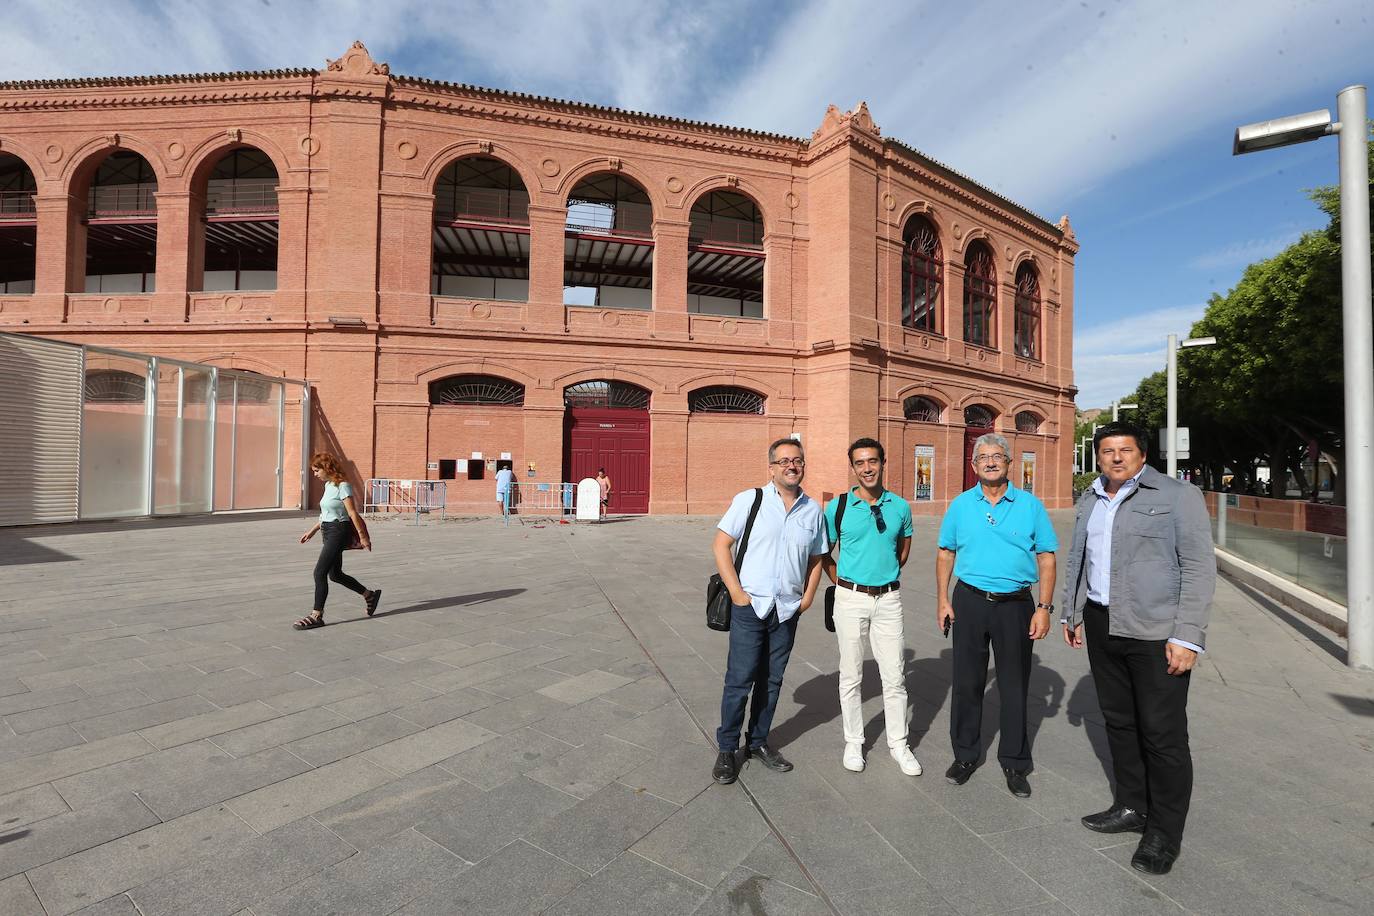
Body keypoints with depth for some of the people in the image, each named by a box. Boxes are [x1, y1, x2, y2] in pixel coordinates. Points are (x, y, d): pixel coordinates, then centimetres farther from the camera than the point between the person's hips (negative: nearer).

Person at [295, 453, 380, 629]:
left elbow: (352, 513, -16)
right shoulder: (328, 485, 12)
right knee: (335, 574, 15)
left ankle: (316, 616, 0)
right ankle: (370, 595, 28)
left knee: (320, 572, -9)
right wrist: (312, 531, 22)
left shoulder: (342, 486, -15)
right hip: (329, 532, 10)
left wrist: (362, 536, -15)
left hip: (339, 532, -10)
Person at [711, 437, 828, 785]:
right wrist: (736, 592, -10)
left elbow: (816, 558, 16)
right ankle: (726, 749, 20)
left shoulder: (813, 510, 5)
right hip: (750, 606, -3)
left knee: (771, 681, 15)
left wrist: (808, 597, 5)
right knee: (739, 680, 2)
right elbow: (721, 545, -6)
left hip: (788, 610, 4)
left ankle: (758, 741, 33)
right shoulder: (750, 500, -6)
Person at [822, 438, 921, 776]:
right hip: (850, 598, -1)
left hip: (889, 599, 2)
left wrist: (886, 574, 11)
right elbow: (823, 554, 4)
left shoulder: (900, 506, 1)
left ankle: (898, 744, 27)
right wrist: (845, 586, 2)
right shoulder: (837, 507, -6)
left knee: (895, 676, 9)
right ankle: (853, 742, 26)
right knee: (851, 676, 10)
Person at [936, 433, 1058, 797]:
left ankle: (1014, 763, 28)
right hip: (970, 602, 1)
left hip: (1015, 604, -1)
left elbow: (1046, 559, 1)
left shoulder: (1030, 505, 0)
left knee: (1015, 687, 10)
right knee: (966, 683, 10)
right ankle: (965, 755, 27)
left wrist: (1044, 607, -6)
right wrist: (943, 600, 1)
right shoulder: (961, 505, 3)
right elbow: (945, 553, 7)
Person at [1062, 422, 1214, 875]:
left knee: (1162, 733, 2)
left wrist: (1187, 637, -16)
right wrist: (1072, 613, 18)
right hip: (1101, 626, 6)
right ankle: (1131, 807, 32)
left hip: (1156, 633, -6)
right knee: (1118, 720, 16)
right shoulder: (1090, 499, 12)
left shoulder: (1178, 495, -6)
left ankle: (1164, 832, 18)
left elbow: (1199, 567, -11)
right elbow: (1077, 560, 19)